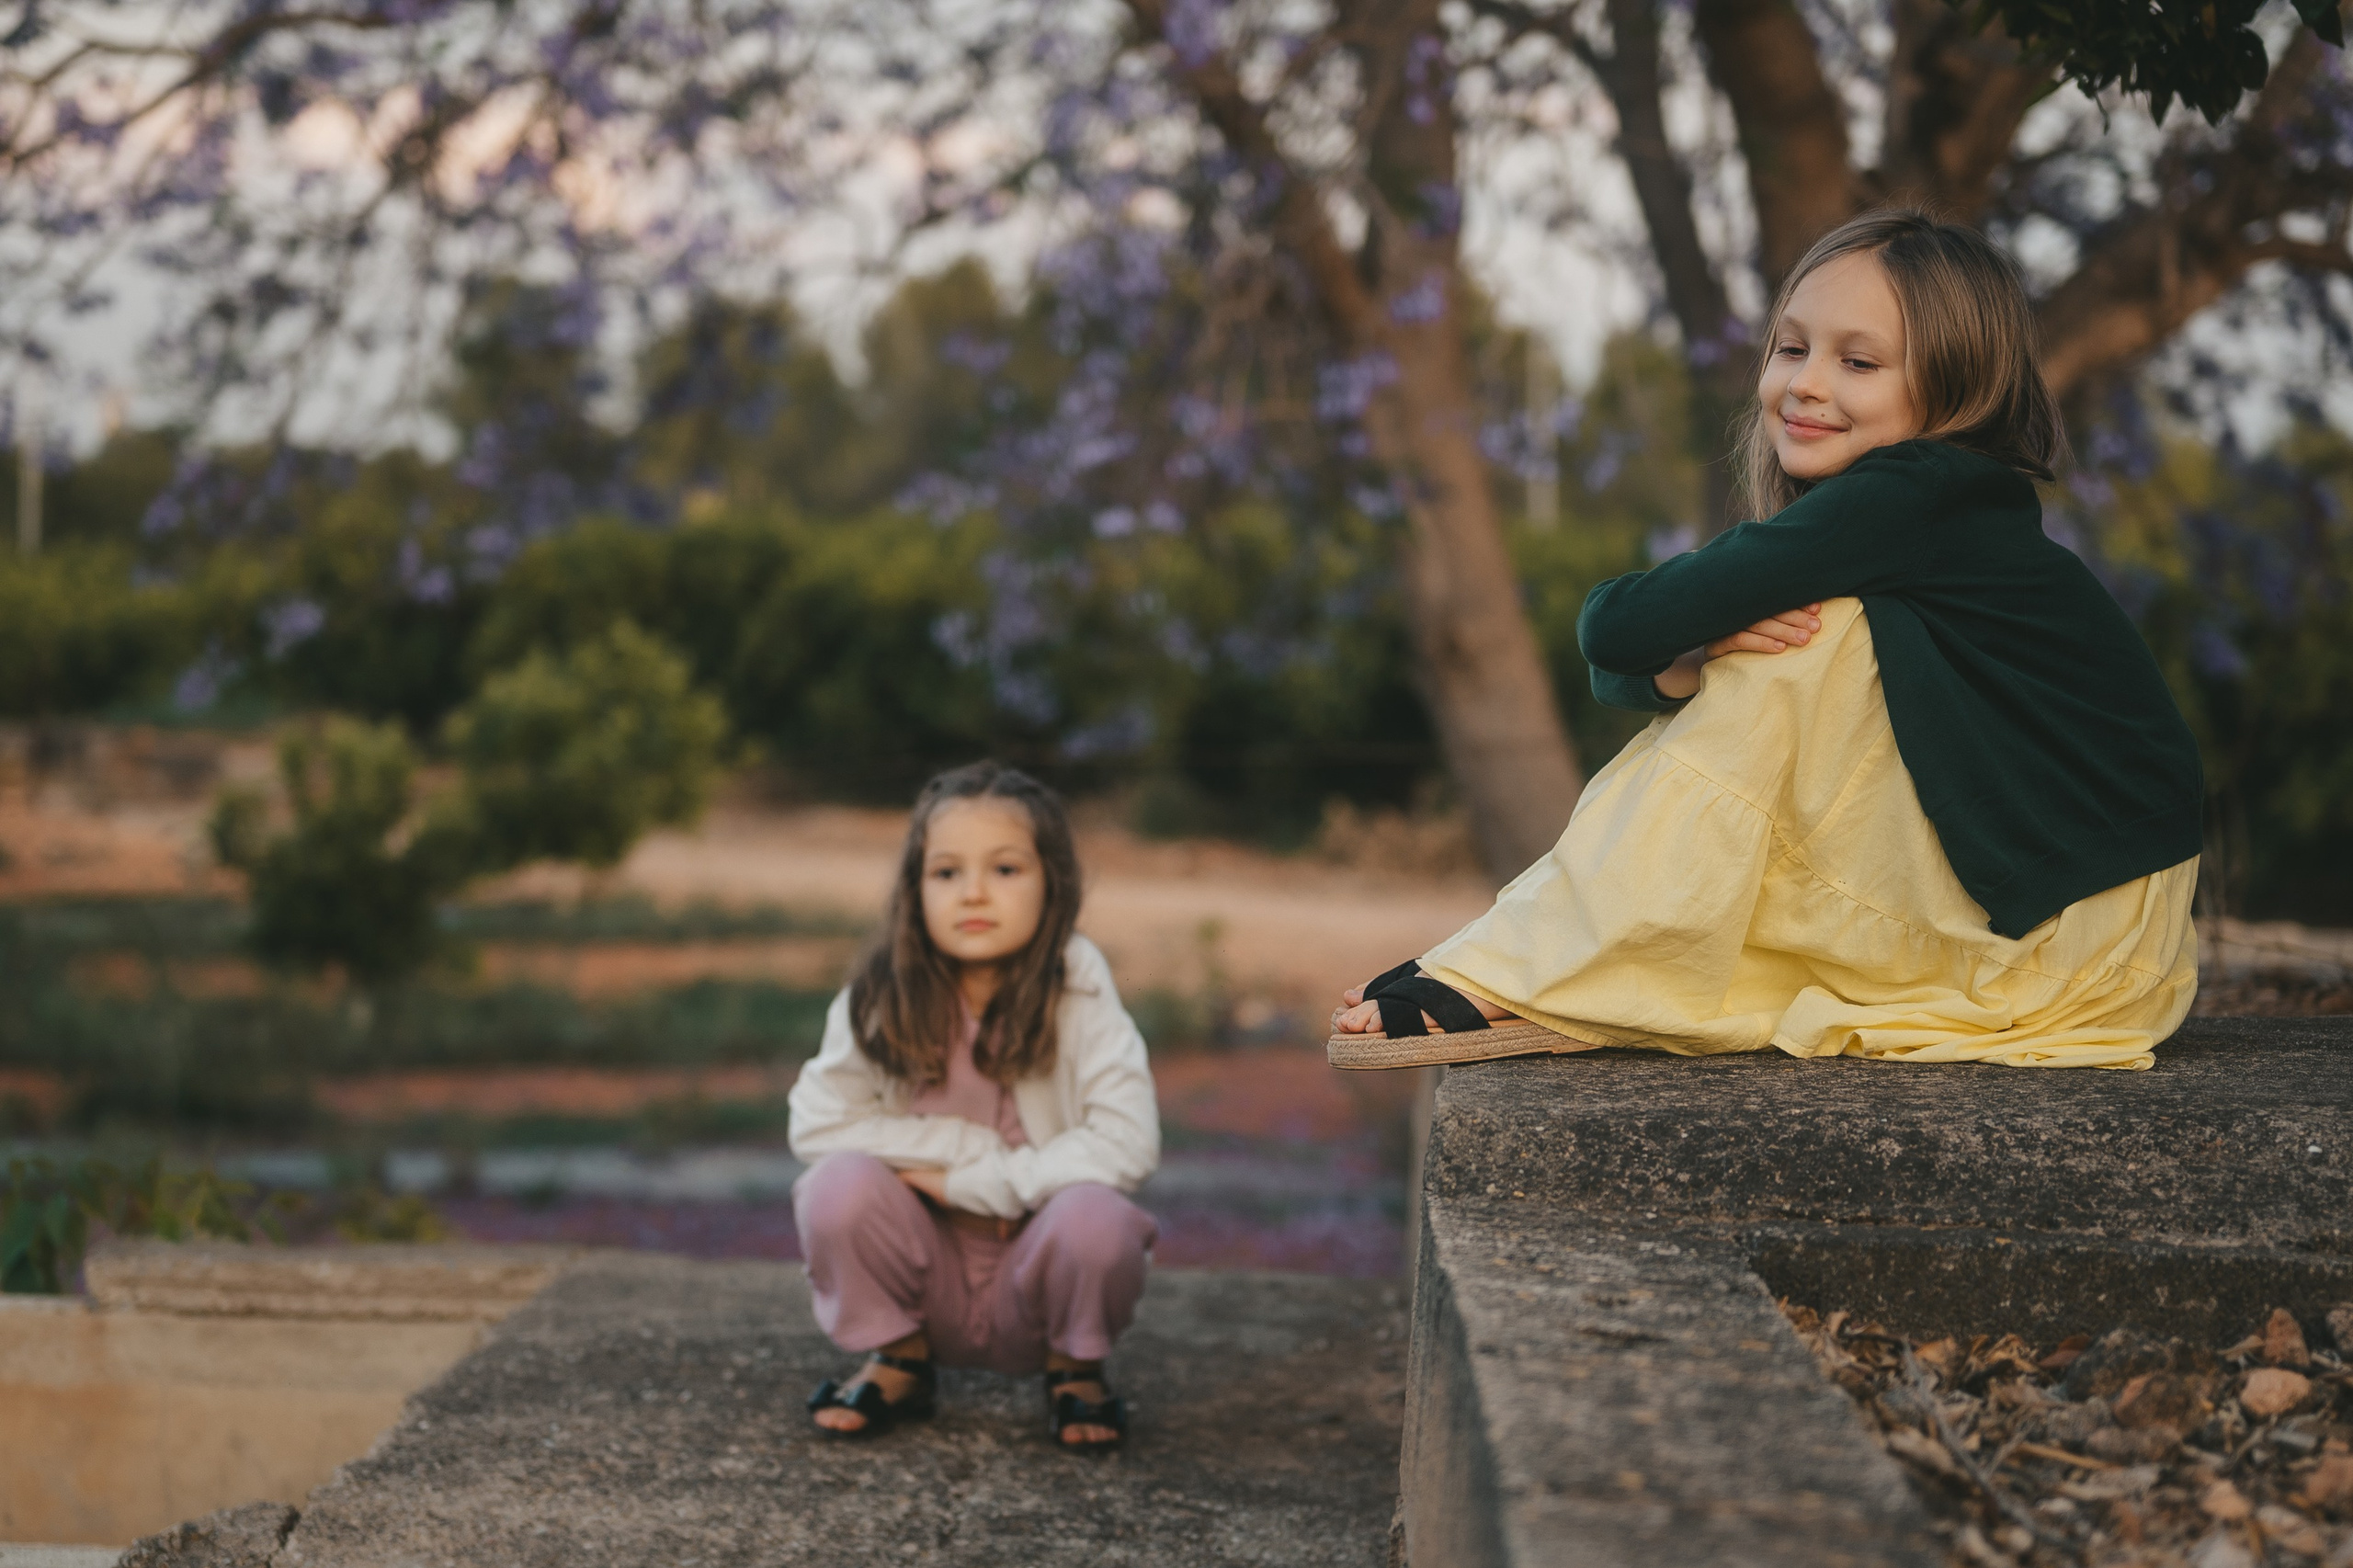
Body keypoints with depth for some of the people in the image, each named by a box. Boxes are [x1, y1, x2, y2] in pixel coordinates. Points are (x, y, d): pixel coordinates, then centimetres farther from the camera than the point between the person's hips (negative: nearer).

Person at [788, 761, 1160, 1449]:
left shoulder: (1077, 987, -15)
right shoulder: (885, 994, -10)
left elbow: (1128, 1142, -21)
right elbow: (816, 1122, -11)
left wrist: (968, 1183, -21)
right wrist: (967, 1145, -19)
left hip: (1036, 1269, -1)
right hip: (927, 1279, 1)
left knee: (1095, 1215, -32)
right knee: (839, 1183, -25)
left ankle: (1075, 1370, 1)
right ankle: (899, 1360, 3)